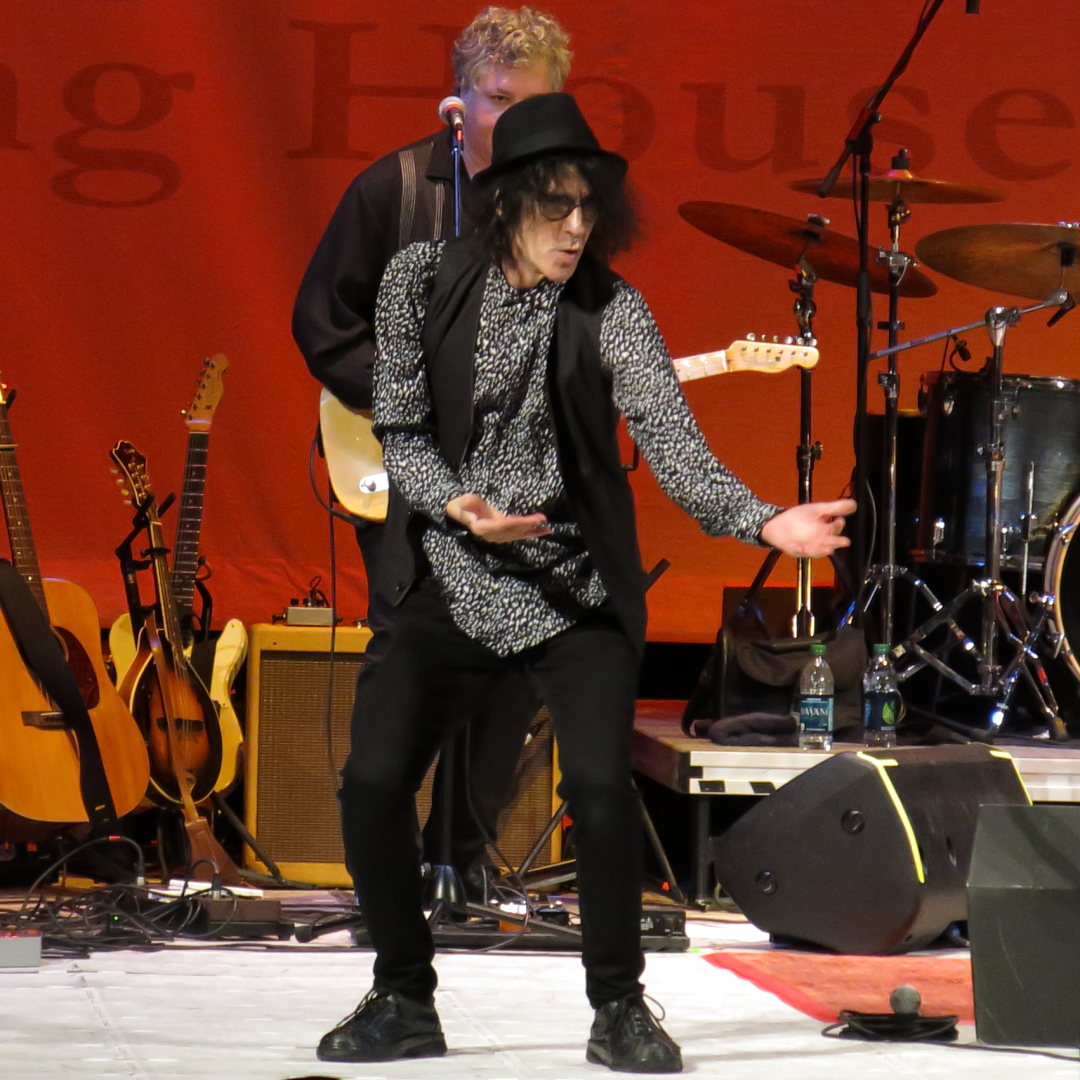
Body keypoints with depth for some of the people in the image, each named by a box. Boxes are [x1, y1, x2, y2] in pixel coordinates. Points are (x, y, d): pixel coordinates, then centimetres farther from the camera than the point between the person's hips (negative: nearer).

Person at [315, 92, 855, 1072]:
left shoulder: (609, 308, -9)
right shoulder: (423, 281, -3)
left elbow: (669, 436, -20)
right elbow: (400, 433, -1)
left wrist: (762, 521, -37)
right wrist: (458, 506, -21)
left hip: (580, 594, -2)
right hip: (453, 586, 2)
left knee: (602, 791, -18)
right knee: (372, 786, -9)